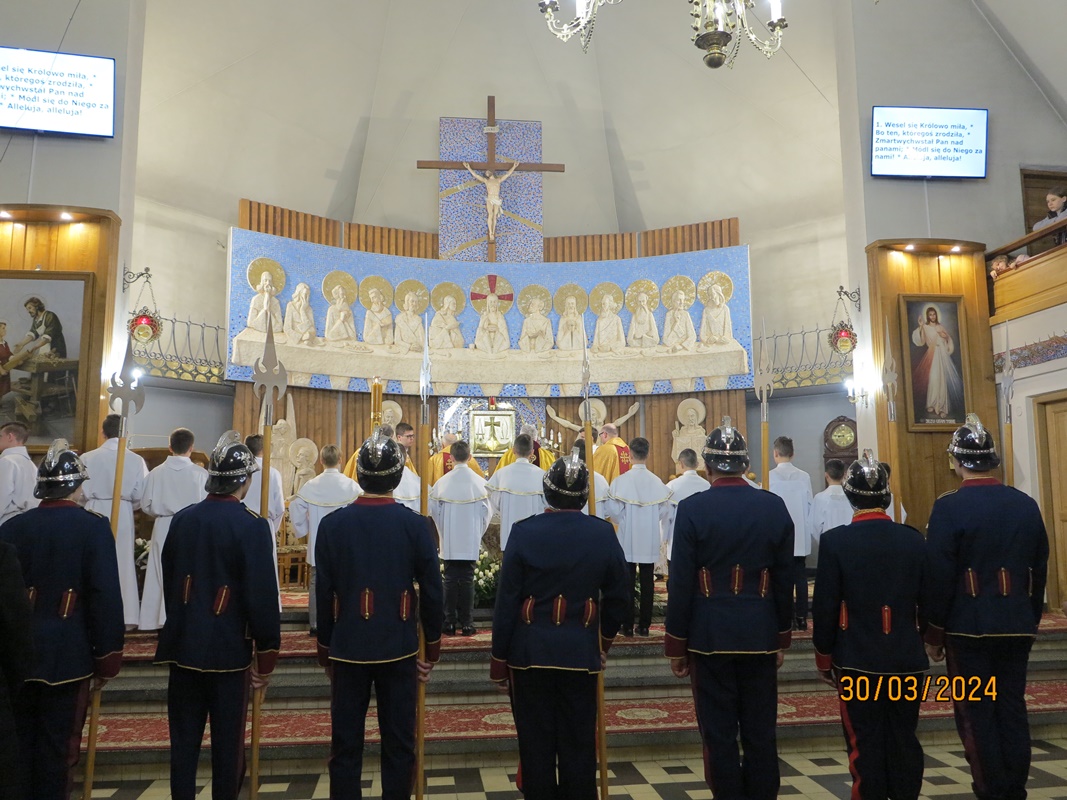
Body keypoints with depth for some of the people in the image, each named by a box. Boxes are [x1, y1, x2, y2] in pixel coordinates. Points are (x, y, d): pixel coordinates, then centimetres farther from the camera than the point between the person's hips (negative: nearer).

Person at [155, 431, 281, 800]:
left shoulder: (181, 520, 4)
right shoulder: (251, 525, -13)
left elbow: (169, 584, 13)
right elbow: (263, 597, -14)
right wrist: (266, 656, -5)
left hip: (183, 645, 5)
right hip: (229, 648, -5)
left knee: (184, 739, 13)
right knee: (227, 741, 7)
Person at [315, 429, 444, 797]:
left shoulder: (332, 524, -5)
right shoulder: (415, 524, -8)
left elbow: (324, 593, 0)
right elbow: (432, 591, -4)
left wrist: (326, 650, 11)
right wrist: (432, 647, 8)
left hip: (348, 648, 1)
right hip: (399, 649, -1)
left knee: (345, 745, 11)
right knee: (399, 744, 10)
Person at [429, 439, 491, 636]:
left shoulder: (442, 482, -7)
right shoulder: (479, 482, -6)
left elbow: (434, 510, -1)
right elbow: (487, 512, -3)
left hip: (449, 541, 0)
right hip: (471, 542, 0)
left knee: (450, 580, 8)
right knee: (467, 581, 5)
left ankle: (450, 622, 11)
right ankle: (467, 623, 9)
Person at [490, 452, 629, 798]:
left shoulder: (523, 532, -9)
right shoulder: (603, 534, -3)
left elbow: (506, 601, -7)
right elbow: (617, 598, 6)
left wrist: (498, 659, 2)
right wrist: (604, 639, 22)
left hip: (529, 653, -1)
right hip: (581, 653, 1)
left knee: (536, 744, 9)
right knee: (579, 744, 12)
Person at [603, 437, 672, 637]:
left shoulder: (620, 481, -14)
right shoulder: (657, 482, -7)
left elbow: (613, 510, -12)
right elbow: (665, 511, -3)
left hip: (628, 540, -2)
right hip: (650, 541, 2)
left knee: (628, 583, 7)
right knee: (647, 583, 9)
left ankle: (628, 626, 11)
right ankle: (644, 625, 14)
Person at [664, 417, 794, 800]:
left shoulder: (692, 508, -10)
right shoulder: (774, 507, -1)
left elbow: (681, 584, -9)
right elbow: (785, 581, 5)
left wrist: (676, 645, 0)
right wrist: (781, 638, 15)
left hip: (709, 636, -3)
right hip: (760, 635, 3)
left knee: (719, 733, 7)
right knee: (760, 732, 13)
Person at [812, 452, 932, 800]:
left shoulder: (834, 541, -12)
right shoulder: (914, 540, -3)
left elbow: (825, 607, -9)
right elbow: (929, 602, 4)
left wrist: (824, 657, 3)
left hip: (857, 661, -3)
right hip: (908, 660, 3)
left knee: (865, 745, 6)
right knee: (905, 741, 14)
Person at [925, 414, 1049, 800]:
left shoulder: (949, 506, -14)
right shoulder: (1026, 504, 3)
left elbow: (940, 578, -14)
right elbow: (1039, 571, 10)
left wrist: (933, 634, -4)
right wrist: (1029, 620, 21)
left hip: (969, 626, -5)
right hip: (1017, 626, 5)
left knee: (976, 714, 5)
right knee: (1012, 708, 13)